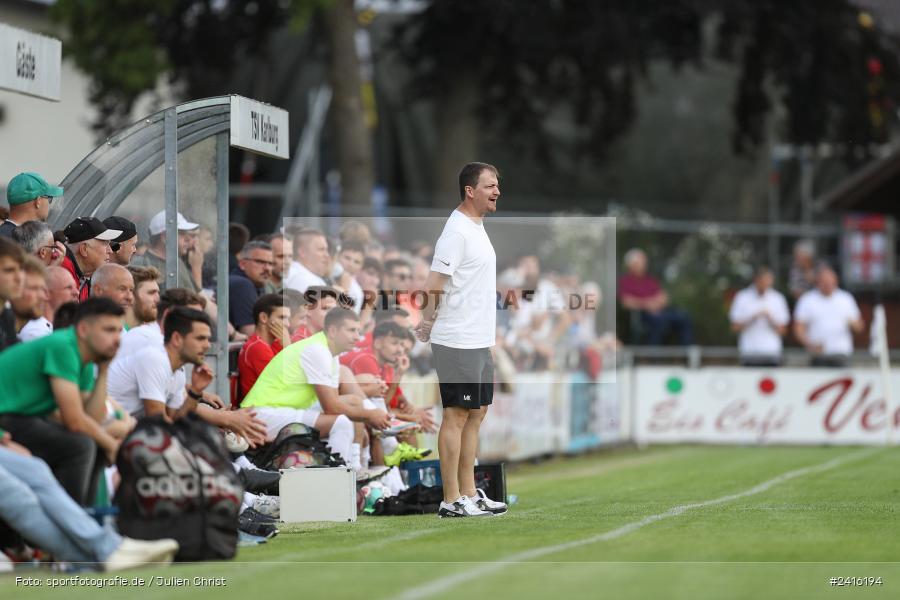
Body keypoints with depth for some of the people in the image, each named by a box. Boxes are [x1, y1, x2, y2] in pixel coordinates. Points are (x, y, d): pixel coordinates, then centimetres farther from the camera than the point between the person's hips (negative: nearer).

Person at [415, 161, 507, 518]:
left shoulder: (477, 228, 15)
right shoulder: (456, 232, -16)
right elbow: (432, 287, -20)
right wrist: (428, 323, -9)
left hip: (479, 342, 10)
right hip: (458, 342, -10)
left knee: (476, 415, 12)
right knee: (456, 417, -7)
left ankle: (469, 495, 17)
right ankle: (451, 501, -5)